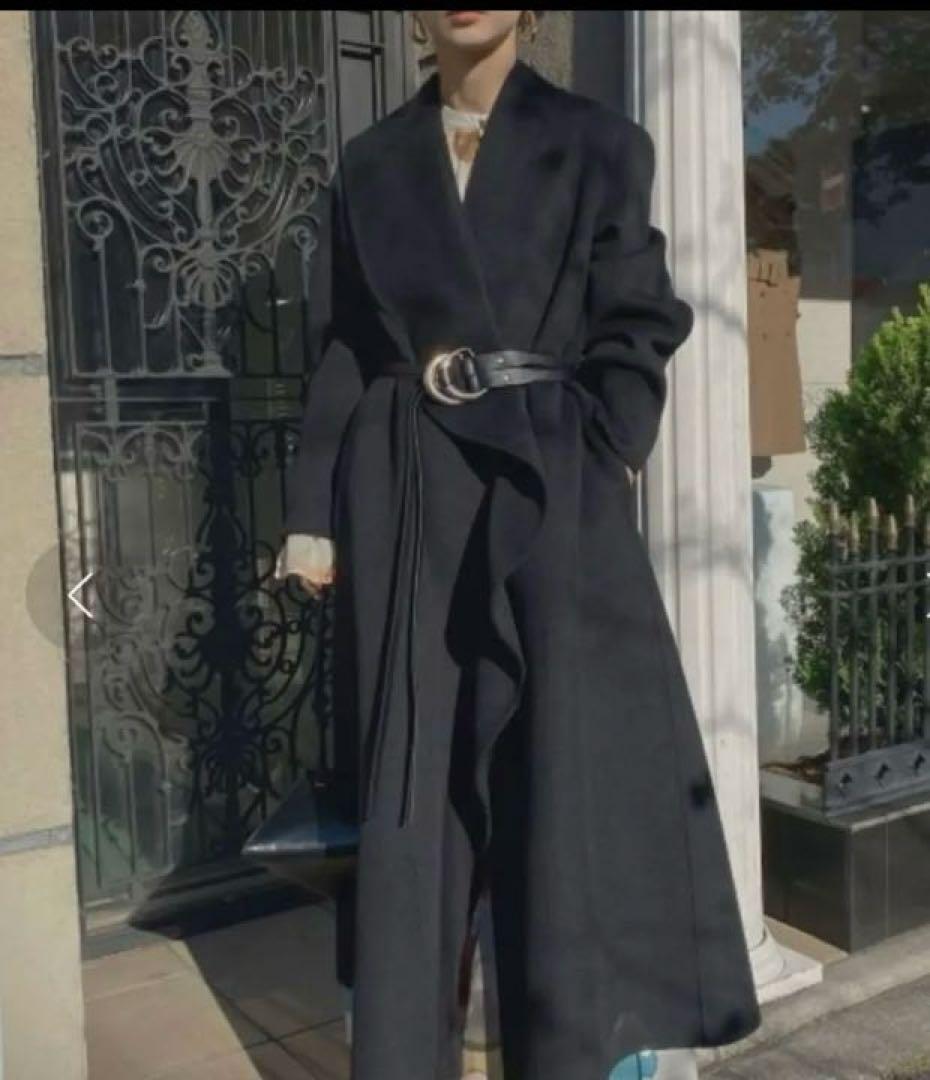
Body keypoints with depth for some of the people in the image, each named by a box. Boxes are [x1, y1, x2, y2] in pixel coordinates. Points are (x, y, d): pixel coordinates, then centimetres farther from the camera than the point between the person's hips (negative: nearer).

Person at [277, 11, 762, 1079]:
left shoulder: (598, 146, 7)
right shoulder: (372, 163, 12)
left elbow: (634, 334, 3)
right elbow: (337, 356, 9)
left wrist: (597, 472, -9)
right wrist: (314, 511, 3)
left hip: (549, 492, -2)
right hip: (409, 502, 2)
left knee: (563, 773, -1)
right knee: (409, 786, 6)